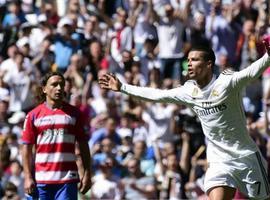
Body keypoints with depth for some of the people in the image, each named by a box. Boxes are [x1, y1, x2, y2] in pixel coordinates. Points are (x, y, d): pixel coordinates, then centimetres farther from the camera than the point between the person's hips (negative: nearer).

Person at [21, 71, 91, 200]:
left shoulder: (74, 113, 7)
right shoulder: (33, 115, 6)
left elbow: (83, 146, 8)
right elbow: (27, 149, 5)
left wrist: (87, 174, 0)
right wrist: (28, 177, -3)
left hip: (68, 180, 0)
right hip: (41, 179, 0)